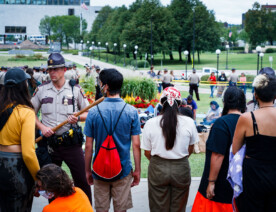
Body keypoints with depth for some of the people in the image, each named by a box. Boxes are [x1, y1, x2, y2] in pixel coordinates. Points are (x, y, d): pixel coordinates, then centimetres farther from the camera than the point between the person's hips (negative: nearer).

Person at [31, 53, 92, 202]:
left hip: (71, 143, -2)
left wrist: (78, 117, -16)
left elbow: (89, 113, 6)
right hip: (50, 143, 2)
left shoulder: (75, 89, 2)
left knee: (82, 180, -2)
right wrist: (42, 127, -7)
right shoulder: (41, 90, 5)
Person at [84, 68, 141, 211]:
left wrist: (87, 170, 7)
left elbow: (88, 146, -4)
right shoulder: (131, 111, -8)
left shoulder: (94, 112, -9)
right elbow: (136, 145, -7)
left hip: (100, 171, 0)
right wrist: (137, 170, 3)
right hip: (123, 170, 0)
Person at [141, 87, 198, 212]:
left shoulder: (150, 123, -10)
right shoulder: (189, 122, -9)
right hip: (181, 168, 0)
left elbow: (147, 152, -2)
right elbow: (190, 150, 5)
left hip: (157, 168, 0)